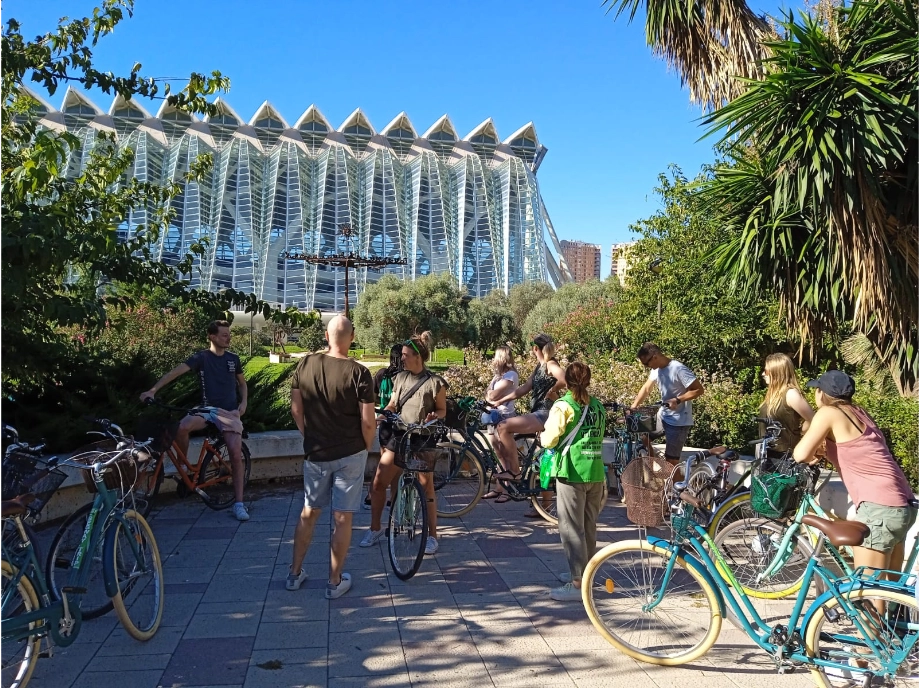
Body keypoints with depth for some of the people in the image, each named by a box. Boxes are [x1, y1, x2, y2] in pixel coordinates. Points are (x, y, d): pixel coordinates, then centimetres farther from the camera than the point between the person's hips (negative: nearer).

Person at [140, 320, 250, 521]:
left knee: (236, 454, -15)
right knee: (182, 427, -33)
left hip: (230, 412, 1)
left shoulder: (233, 359, 7)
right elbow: (175, 371, -16)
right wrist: (153, 390, -29)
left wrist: (243, 403, 1)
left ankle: (239, 504, -6)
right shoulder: (201, 358, -3)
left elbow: (242, 384, 20)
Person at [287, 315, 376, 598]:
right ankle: (335, 581, 17)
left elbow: (296, 409, 3)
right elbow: (368, 421, -15)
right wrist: (366, 447, 3)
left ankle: (295, 573, 30)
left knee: (309, 512, 20)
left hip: (315, 453, 4)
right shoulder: (358, 372, -15)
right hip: (350, 454, -3)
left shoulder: (305, 364, -4)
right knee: (342, 518, 7)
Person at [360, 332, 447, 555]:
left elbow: (442, 410, 0)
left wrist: (433, 416, -22)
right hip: (398, 436, 5)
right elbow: (392, 405, 13)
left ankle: (432, 536, 15)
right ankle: (375, 528, 21)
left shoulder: (434, 382, -8)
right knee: (377, 484, 3)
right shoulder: (400, 378, 7)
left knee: (426, 487, 2)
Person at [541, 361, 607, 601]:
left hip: (572, 473, -6)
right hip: (596, 472, 7)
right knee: (589, 526, 16)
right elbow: (598, 437, 13)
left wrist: (542, 435, 11)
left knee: (571, 528, -2)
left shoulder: (563, 406, -8)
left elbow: (549, 440, -10)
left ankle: (578, 583, -2)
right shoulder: (598, 406, 10)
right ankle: (582, 571, 29)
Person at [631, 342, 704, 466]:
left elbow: (699, 389, -22)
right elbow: (646, 388, 11)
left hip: (678, 422, -8)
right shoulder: (656, 369, 2)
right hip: (664, 416, 8)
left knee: (671, 461, -5)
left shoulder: (678, 369, -22)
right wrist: (634, 406, -1)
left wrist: (678, 400, -28)